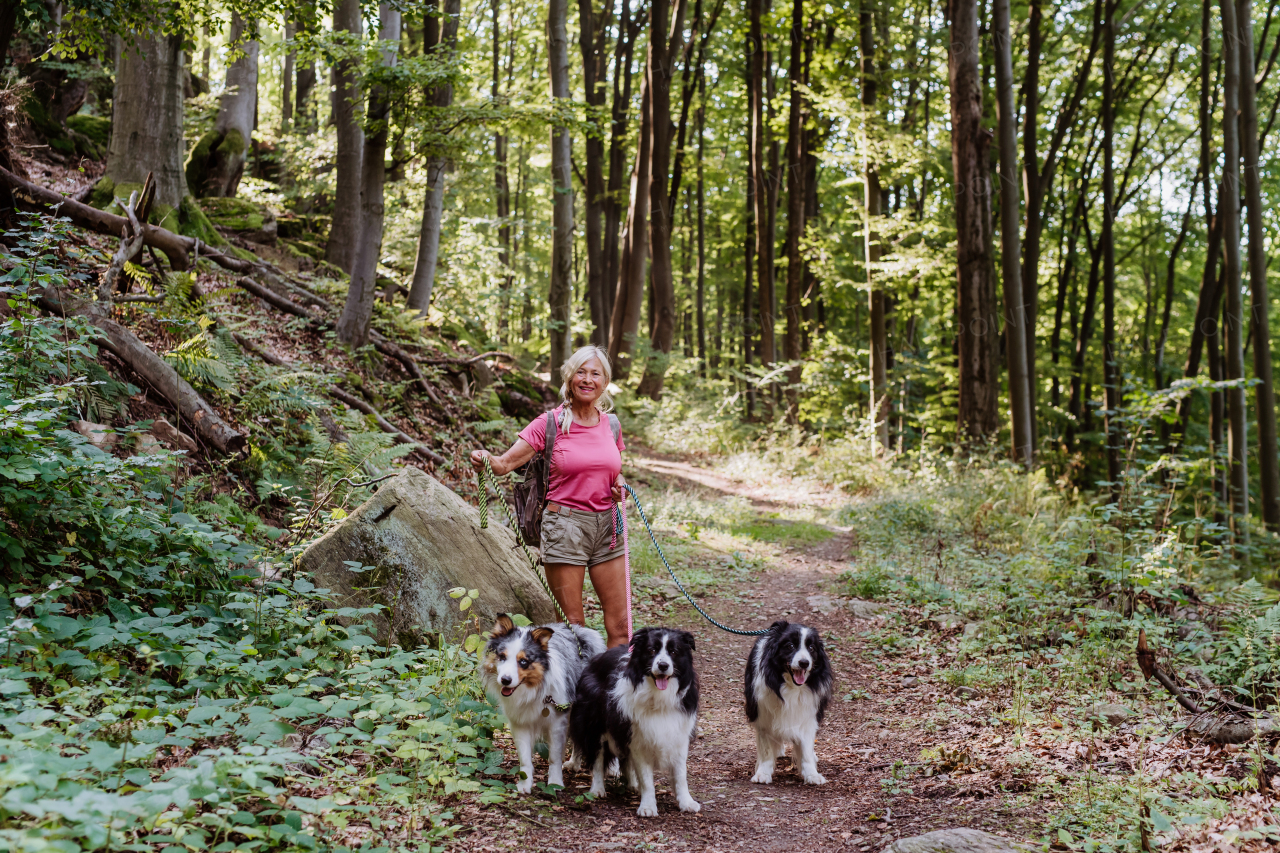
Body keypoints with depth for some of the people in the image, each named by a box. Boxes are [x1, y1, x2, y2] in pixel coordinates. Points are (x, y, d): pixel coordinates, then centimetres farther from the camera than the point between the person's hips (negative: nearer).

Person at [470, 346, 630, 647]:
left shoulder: (610, 424, 9)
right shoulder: (550, 424, -4)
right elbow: (505, 463, -11)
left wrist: (620, 485, 2)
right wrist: (485, 459, -33)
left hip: (607, 524, 4)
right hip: (565, 523, -4)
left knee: (619, 623, 3)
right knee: (573, 623, -1)